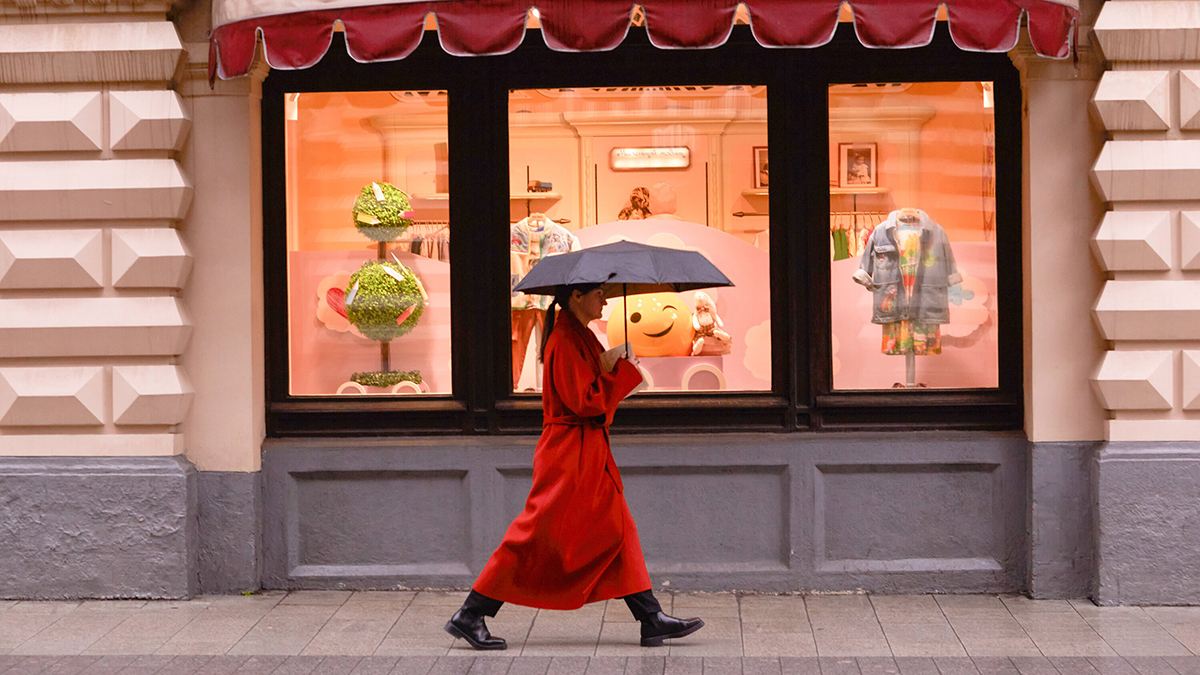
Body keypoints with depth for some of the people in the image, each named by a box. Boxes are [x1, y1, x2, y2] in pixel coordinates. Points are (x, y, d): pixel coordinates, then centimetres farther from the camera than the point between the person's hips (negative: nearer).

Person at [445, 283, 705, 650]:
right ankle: (470, 616, 1)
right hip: (570, 457, -10)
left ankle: (652, 619, 11)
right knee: (537, 536, -6)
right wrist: (623, 368, -13)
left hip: (589, 454, 10)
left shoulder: (579, 336, 14)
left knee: (616, 531, 9)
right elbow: (584, 400, -22)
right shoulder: (565, 341, -17)